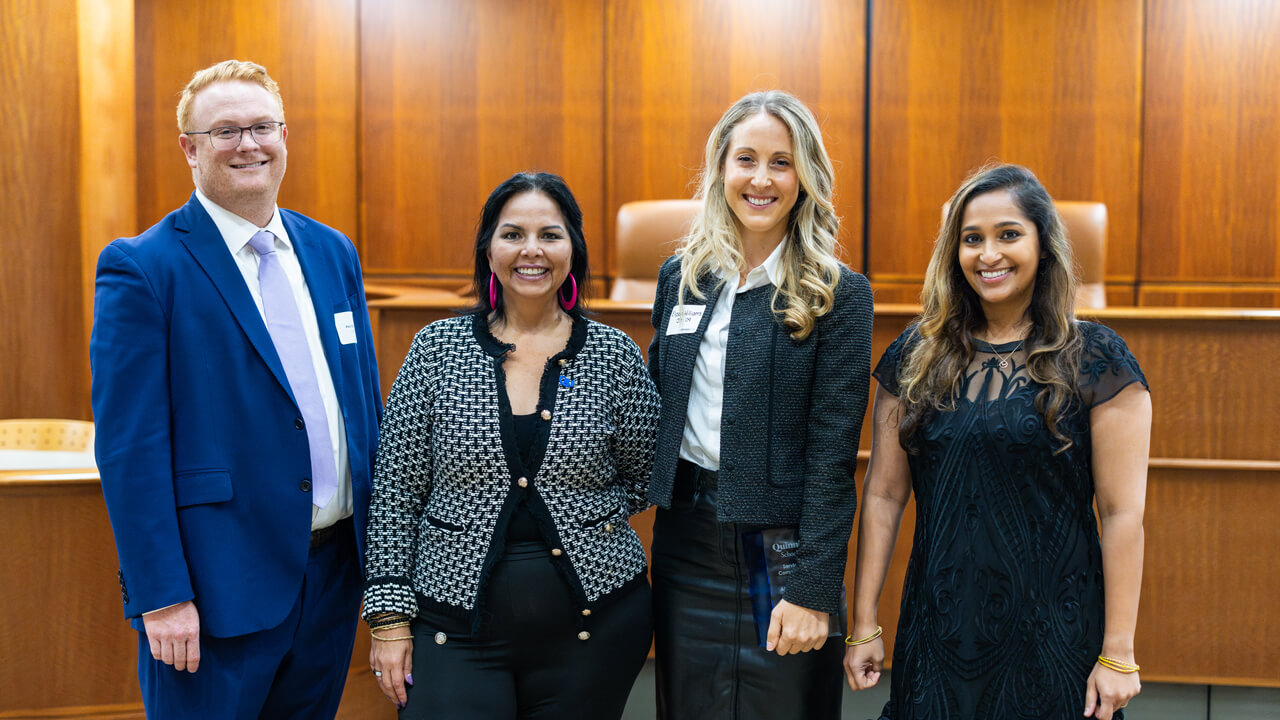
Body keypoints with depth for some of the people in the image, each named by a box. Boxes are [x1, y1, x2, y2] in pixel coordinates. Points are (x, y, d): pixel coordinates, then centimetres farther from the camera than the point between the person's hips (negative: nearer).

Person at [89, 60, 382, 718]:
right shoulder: (140, 267, -9)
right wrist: (161, 594, -16)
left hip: (335, 574, 6)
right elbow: (128, 445, -12)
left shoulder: (333, 252, 9)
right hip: (216, 589, -5)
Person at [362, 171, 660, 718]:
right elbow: (396, 493, 1)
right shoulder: (436, 349, 0)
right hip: (455, 626, 0)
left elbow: (645, 481, 10)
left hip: (592, 626, 1)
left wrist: (577, 509, -4)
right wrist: (388, 614, -3)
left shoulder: (615, 355, 0)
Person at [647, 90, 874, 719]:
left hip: (782, 539, -4)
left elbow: (833, 453, -12)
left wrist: (813, 590, -15)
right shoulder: (681, 276, 5)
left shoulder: (837, 295, -8)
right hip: (686, 535, 4)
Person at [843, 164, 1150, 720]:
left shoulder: (1096, 361, -5)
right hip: (936, 633, 3)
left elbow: (1122, 513, -7)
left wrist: (1117, 656, -9)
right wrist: (864, 625, 2)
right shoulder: (915, 357, 4)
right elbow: (883, 495, 4)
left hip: (1052, 635, -2)